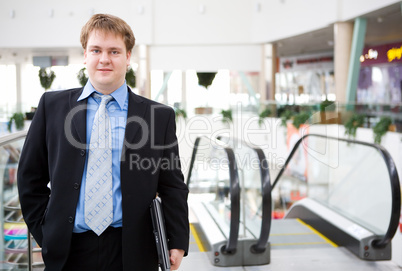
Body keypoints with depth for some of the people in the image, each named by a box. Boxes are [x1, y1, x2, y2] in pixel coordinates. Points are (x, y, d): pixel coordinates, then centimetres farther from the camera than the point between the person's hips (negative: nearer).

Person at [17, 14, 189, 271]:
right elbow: (31, 176, 9)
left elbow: (173, 186, 3)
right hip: (68, 248, 1)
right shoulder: (52, 106, 4)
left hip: (131, 250, 0)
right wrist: (44, 233, 3)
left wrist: (178, 243, -2)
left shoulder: (160, 116, 1)